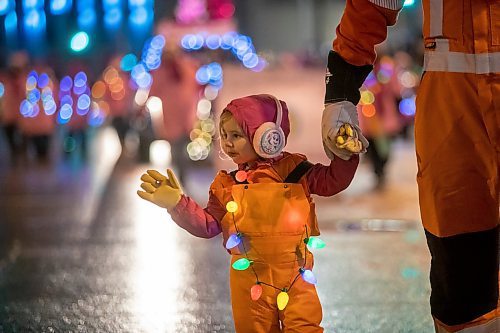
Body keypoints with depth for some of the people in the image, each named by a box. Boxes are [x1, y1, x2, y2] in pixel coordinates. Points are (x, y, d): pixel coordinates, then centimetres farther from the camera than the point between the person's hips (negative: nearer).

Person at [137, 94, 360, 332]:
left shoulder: (293, 169, 1)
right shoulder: (226, 185, 7)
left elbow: (333, 180, 0)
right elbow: (208, 225, 8)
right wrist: (178, 205, -3)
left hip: (295, 275, -2)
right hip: (250, 280, 2)